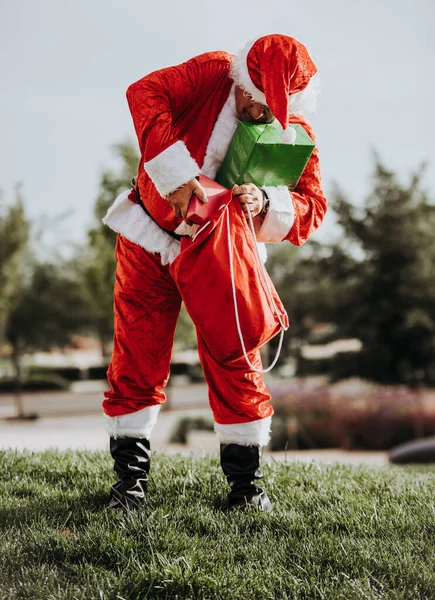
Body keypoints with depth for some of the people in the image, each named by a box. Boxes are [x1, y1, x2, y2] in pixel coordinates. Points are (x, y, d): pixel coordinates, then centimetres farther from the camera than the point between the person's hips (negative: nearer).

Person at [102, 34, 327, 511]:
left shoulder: (296, 136, -10)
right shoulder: (211, 74, -14)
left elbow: (312, 208, -15)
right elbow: (146, 93, -27)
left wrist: (267, 204, -37)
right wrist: (176, 176, -35)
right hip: (152, 239, 0)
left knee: (235, 361, -1)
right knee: (137, 357, 0)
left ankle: (244, 479, 11)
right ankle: (130, 474, 10)